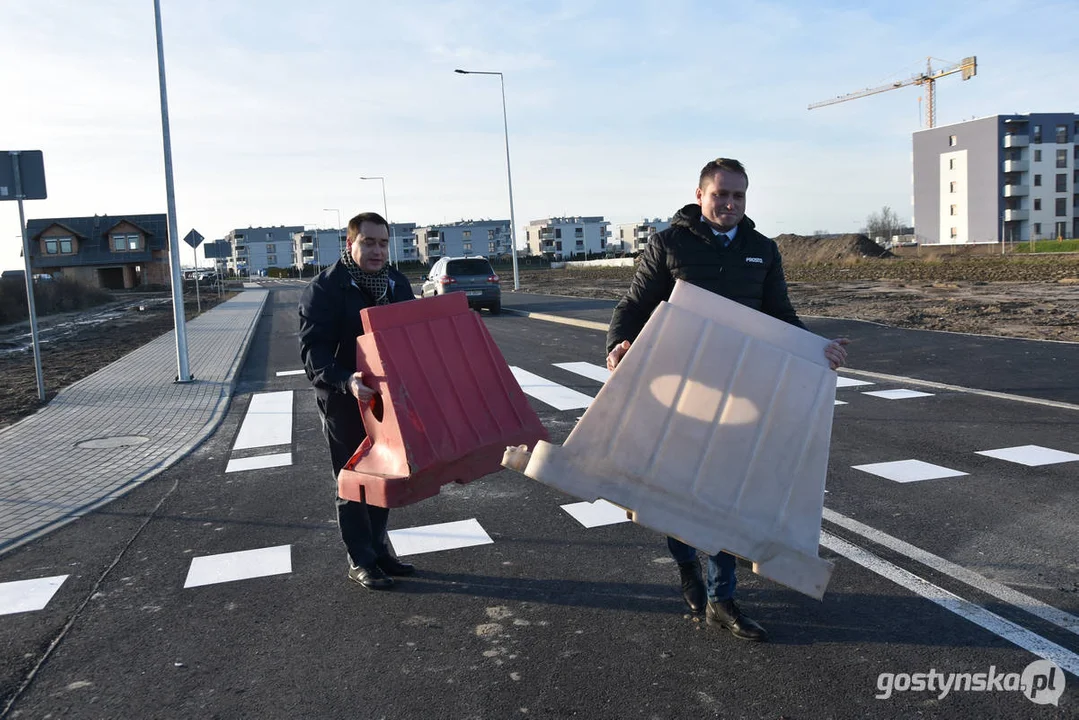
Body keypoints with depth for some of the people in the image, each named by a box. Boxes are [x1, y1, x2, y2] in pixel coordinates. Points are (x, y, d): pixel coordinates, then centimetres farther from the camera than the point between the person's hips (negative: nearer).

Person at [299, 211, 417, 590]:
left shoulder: (398, 283, 5)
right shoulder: (324, 289, -14)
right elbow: (313, 352, -21)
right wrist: (346, 381, -38)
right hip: (346, 404, -6)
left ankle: (379, 549, 32)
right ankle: (360, 561, 18)